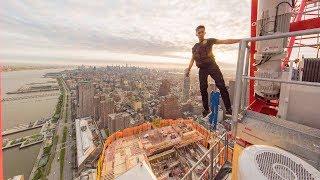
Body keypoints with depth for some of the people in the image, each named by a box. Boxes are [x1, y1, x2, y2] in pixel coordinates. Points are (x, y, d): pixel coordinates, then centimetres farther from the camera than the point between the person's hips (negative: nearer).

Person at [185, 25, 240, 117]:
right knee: (203, 89, 0)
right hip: (202, 69, 3)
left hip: (212, 66, -2)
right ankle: (206, 109, 12)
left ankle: (228, 108, -1)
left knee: (221, 86, -11)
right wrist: (188, 69, 7)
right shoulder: (194, 47, 17)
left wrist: (240, 40, -9)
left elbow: (225, 41, 0)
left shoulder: (210, 41, 8)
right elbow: (192, 59, 18)